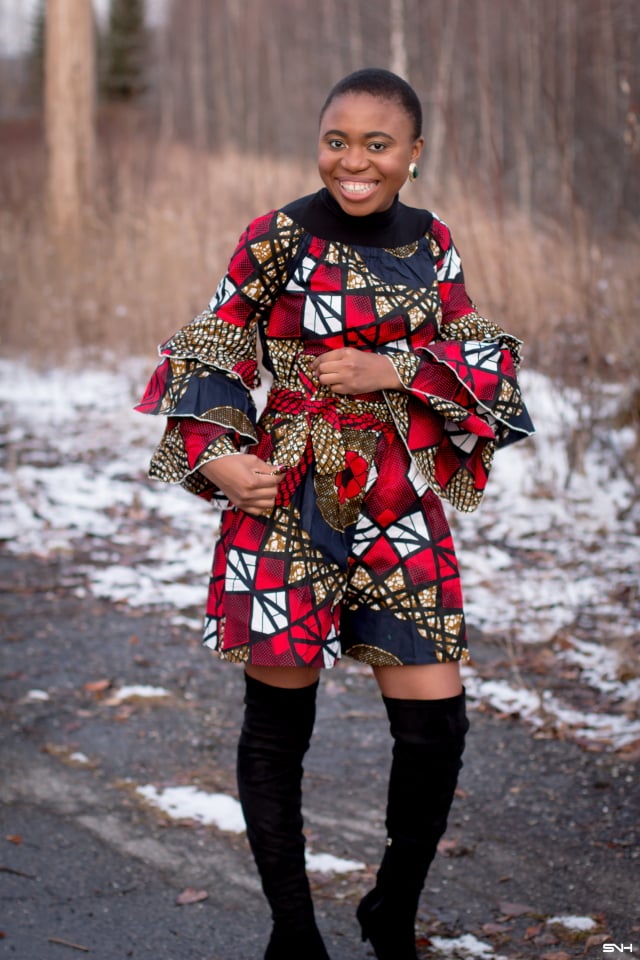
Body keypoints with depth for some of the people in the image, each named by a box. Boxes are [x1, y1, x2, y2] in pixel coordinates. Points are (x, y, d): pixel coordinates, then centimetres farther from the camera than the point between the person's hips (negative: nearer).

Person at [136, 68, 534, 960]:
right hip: (287, 501, -3)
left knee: (437, 725, 0)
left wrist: (394, 370, -8)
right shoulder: (279, 239, -4)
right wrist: (215, 453, -13)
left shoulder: (432, 241, 8)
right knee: (278, 724, 6)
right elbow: (212, 351, 2)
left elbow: (488, 358, 8)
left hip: (402, 509, 3)